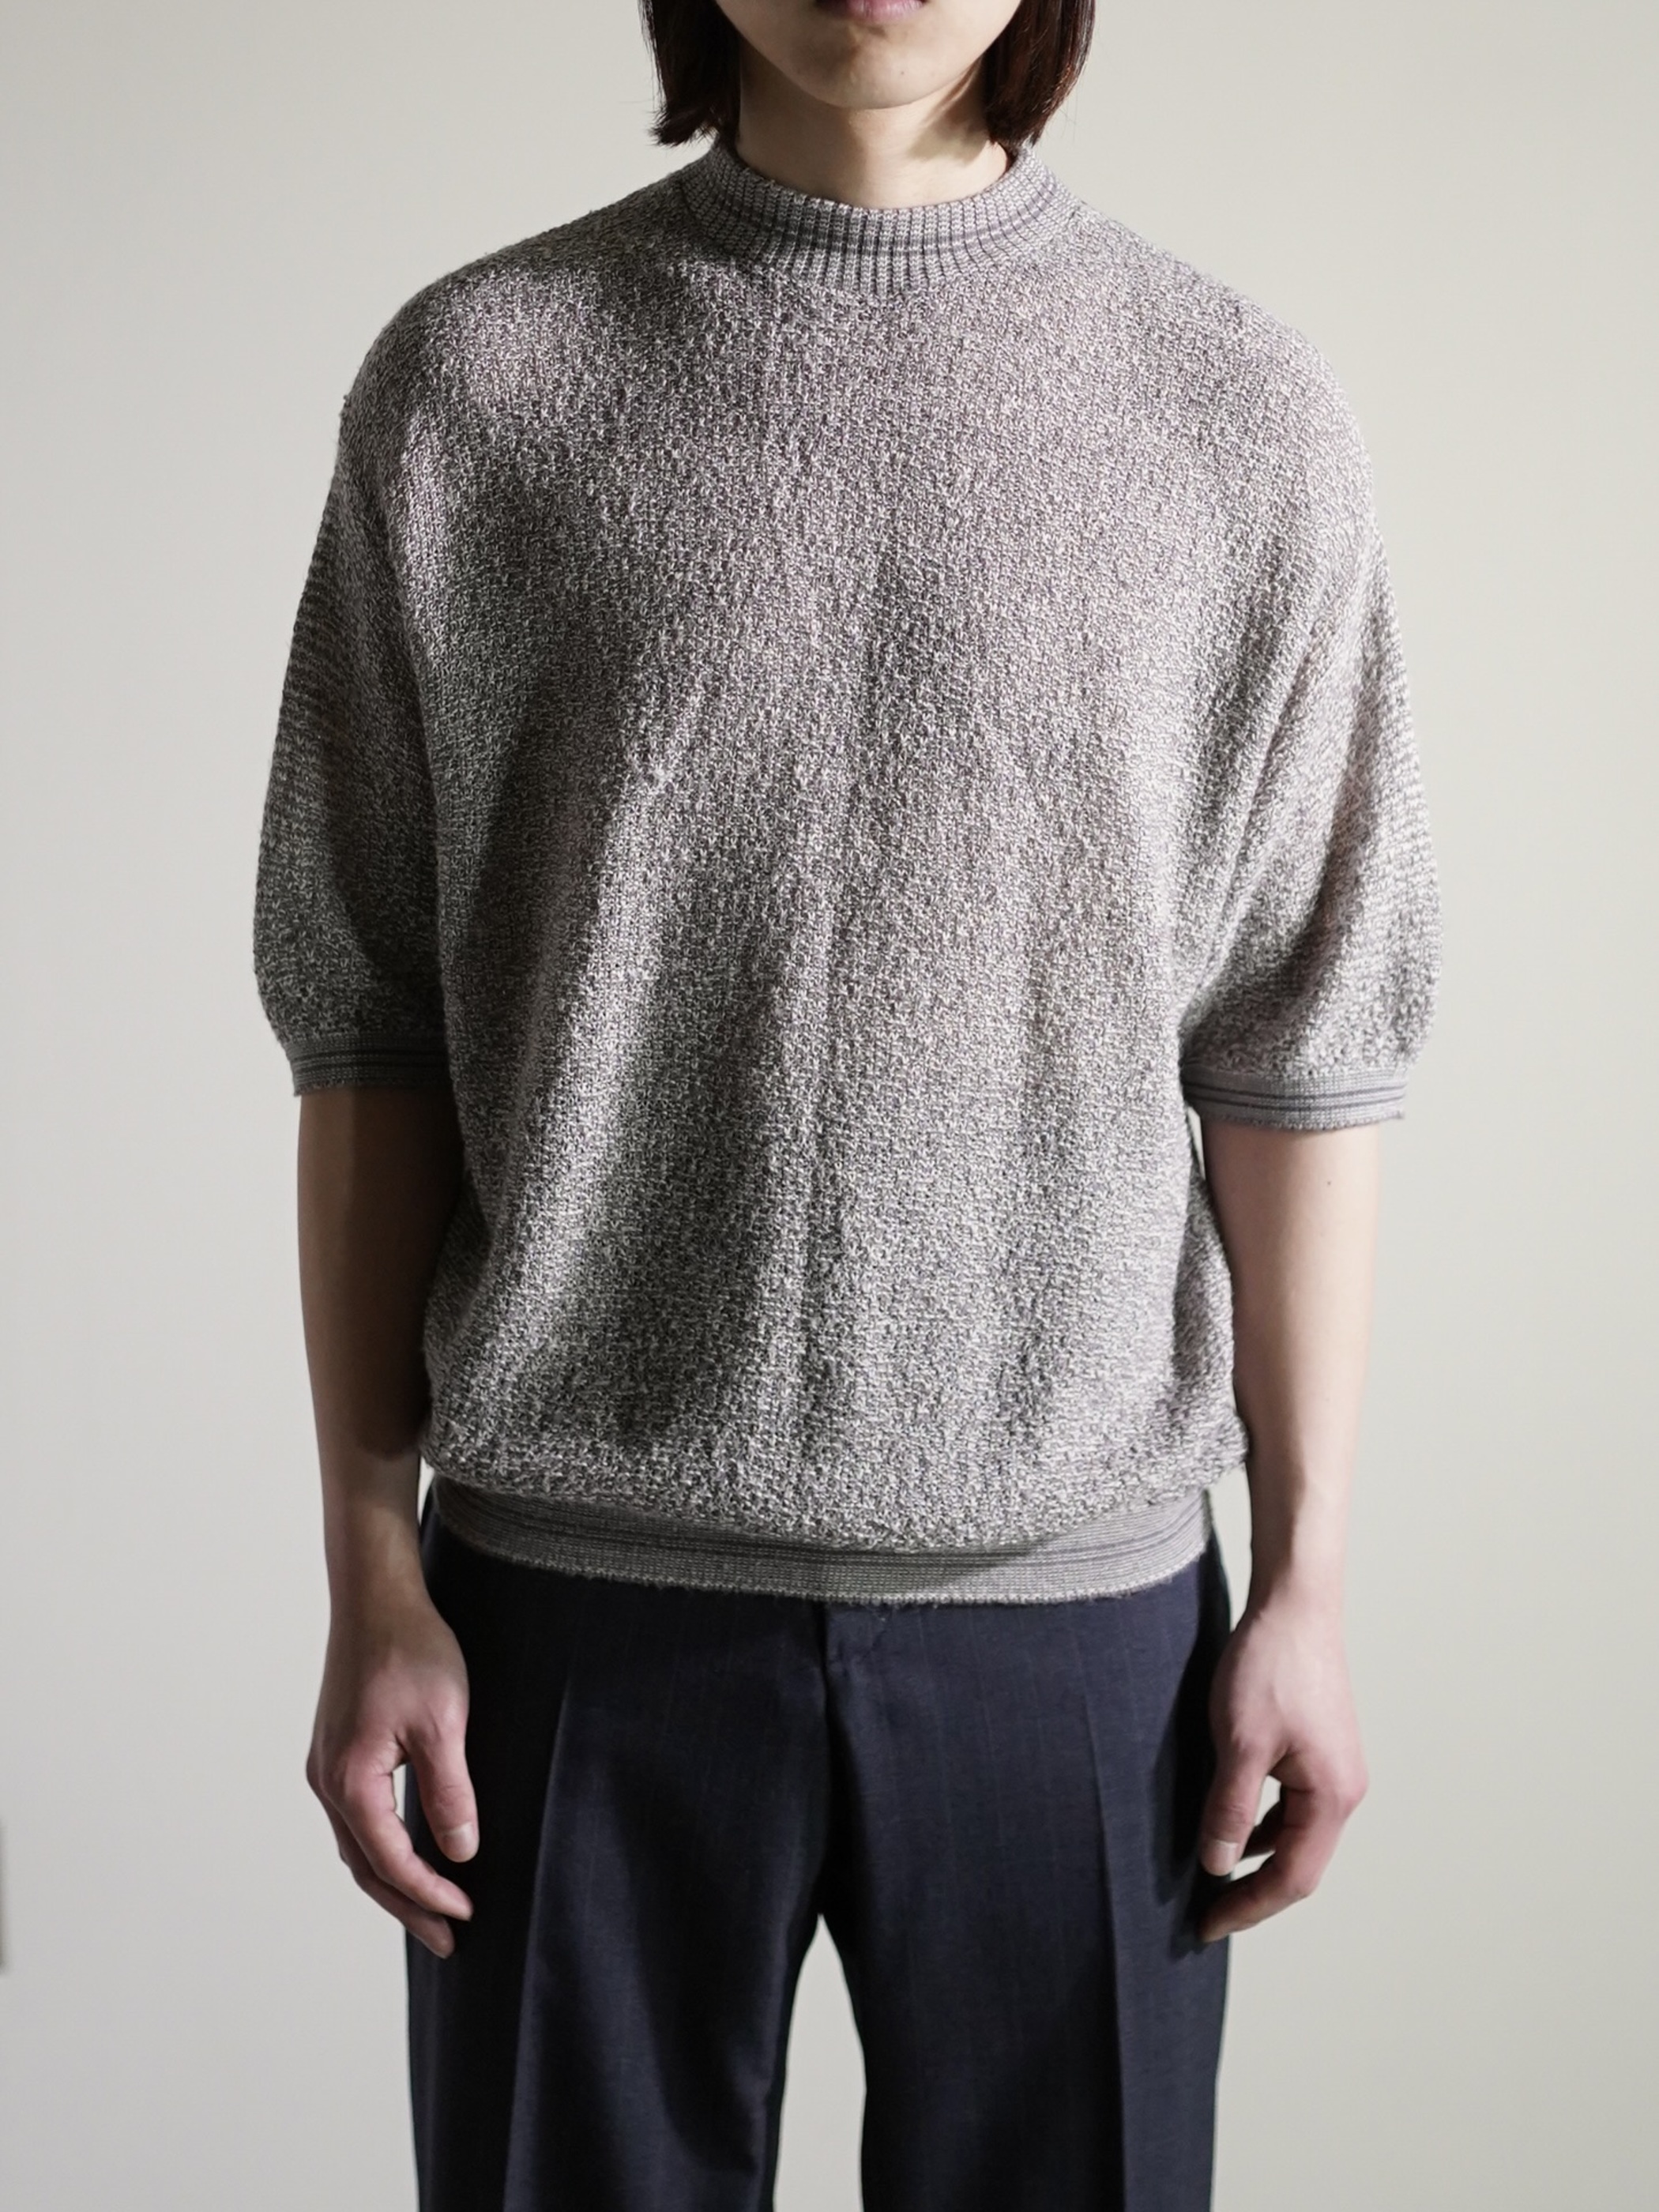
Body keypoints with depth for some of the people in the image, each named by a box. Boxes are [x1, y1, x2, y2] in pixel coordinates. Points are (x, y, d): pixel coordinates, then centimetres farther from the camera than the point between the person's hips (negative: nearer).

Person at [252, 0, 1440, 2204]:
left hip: (1078, 1594, 1)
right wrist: (372, 1575, 0)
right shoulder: (475, 382, 0)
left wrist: (1309, 1583, 2)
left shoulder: (1242, 412, 0)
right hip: (575, 1590, 0)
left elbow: (1293, 1055, 2)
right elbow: (371, 1030, 1)